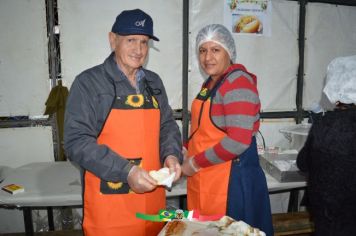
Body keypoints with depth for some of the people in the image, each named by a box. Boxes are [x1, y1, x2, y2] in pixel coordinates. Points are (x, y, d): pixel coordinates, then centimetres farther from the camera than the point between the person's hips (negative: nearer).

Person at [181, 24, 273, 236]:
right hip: (203, 178, 8)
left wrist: (195, 163, -15)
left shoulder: (237, 83, -16)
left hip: (232, 178, -8)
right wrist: (189, 151, 4)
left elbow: (238, 141, -23)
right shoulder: (211, 82, 11)